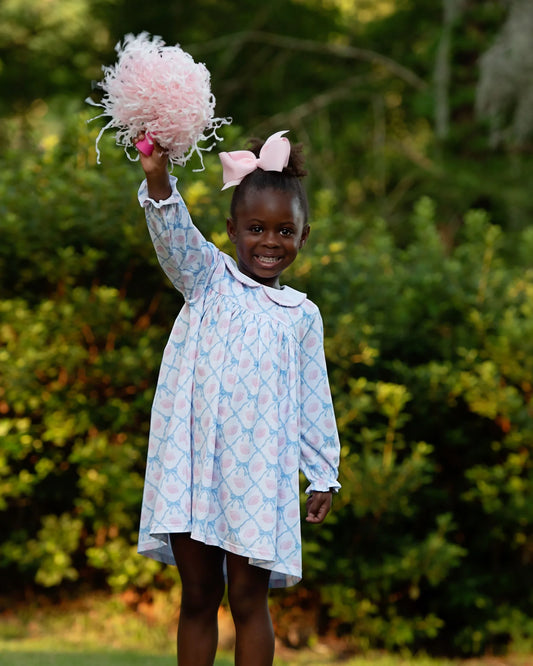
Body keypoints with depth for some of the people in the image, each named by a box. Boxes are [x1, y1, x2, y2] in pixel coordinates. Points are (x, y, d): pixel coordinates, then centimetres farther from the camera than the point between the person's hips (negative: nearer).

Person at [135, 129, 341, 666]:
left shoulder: (302, 315, 8)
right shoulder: (207, 279, 5)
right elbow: (174, 237, -15)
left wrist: (323, 476, 9)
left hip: (259, 469, 0)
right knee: (197, 596, 7)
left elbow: (314, 402, 11)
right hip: (192, 459, 0)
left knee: (248, 598, 2)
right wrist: (158, 179, -33)